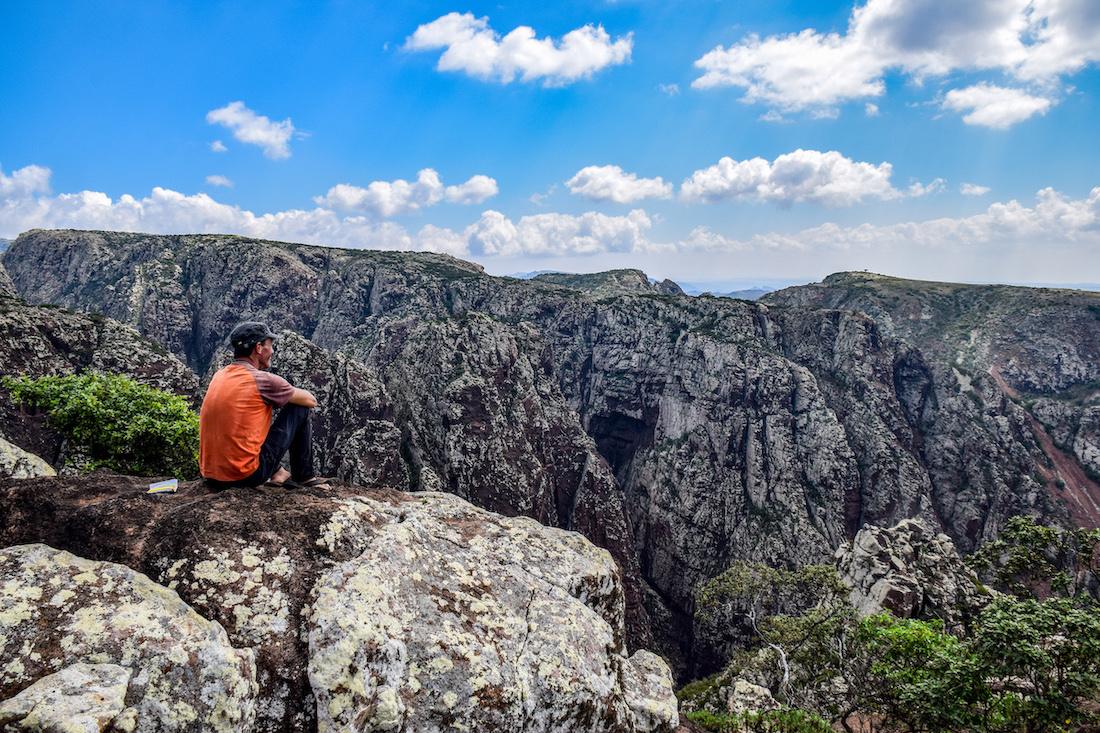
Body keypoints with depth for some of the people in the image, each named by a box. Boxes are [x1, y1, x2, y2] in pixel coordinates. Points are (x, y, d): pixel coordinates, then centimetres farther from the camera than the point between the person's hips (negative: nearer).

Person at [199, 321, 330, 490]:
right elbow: (311, 401, 2)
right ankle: (303, 477, 16)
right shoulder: (262, 379, -10)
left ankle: (276, 473, 25)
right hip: (247, 475, -7)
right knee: (300, 409, 5)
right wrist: (288, 396, 22)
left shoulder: (219, 375, 11)